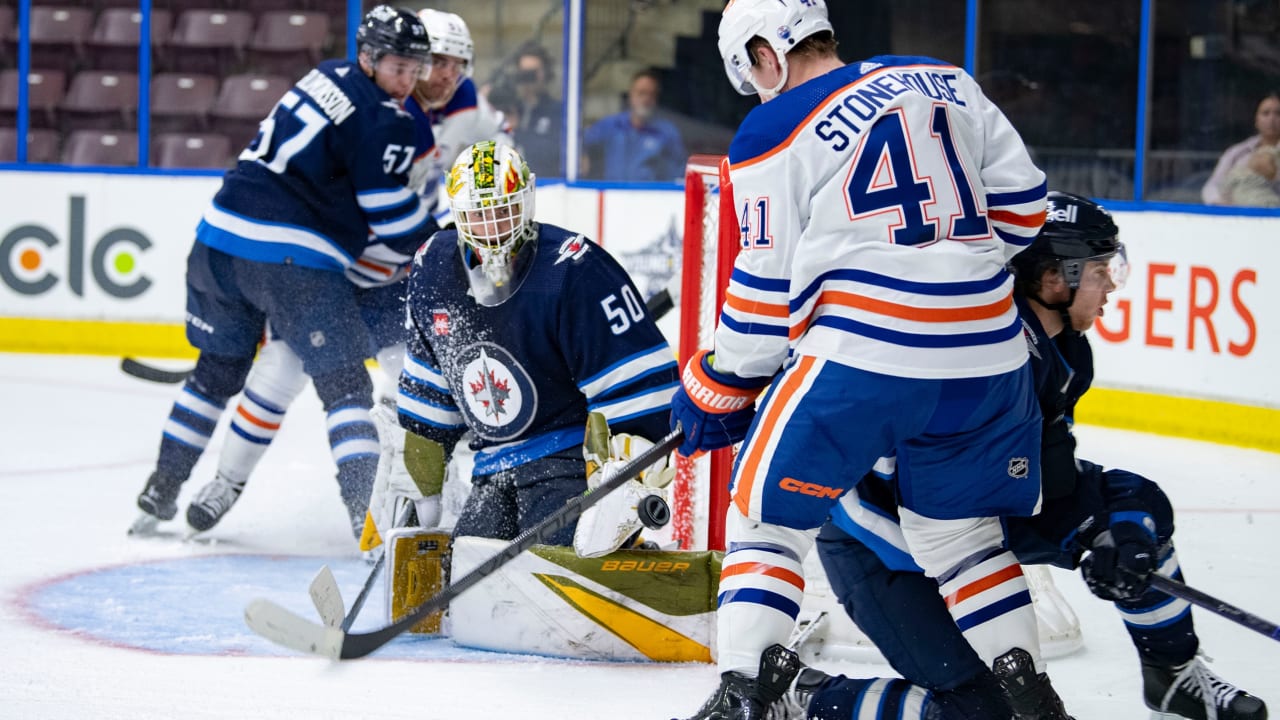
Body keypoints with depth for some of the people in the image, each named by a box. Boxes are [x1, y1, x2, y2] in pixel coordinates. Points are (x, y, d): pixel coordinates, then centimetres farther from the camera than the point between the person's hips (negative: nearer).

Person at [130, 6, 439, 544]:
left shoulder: (325, 77, 17)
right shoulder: (382, 121, -8)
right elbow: (394, 218, -6)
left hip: (220, 237, 8)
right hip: (291, 260, -8)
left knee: (219, 369, 23)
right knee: (344, 382, -2)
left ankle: (159, 495, 27)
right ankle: (367, 514, -10)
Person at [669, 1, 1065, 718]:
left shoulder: (775, 134, -1)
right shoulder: (945, 83, 13)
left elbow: (767, 291, -1)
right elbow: (1022, 202, 14)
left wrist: (719, 389, 12)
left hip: (860, 356, -5)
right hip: (989, 359, 5)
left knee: (765, 513, 8)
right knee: (960, 527, 22)